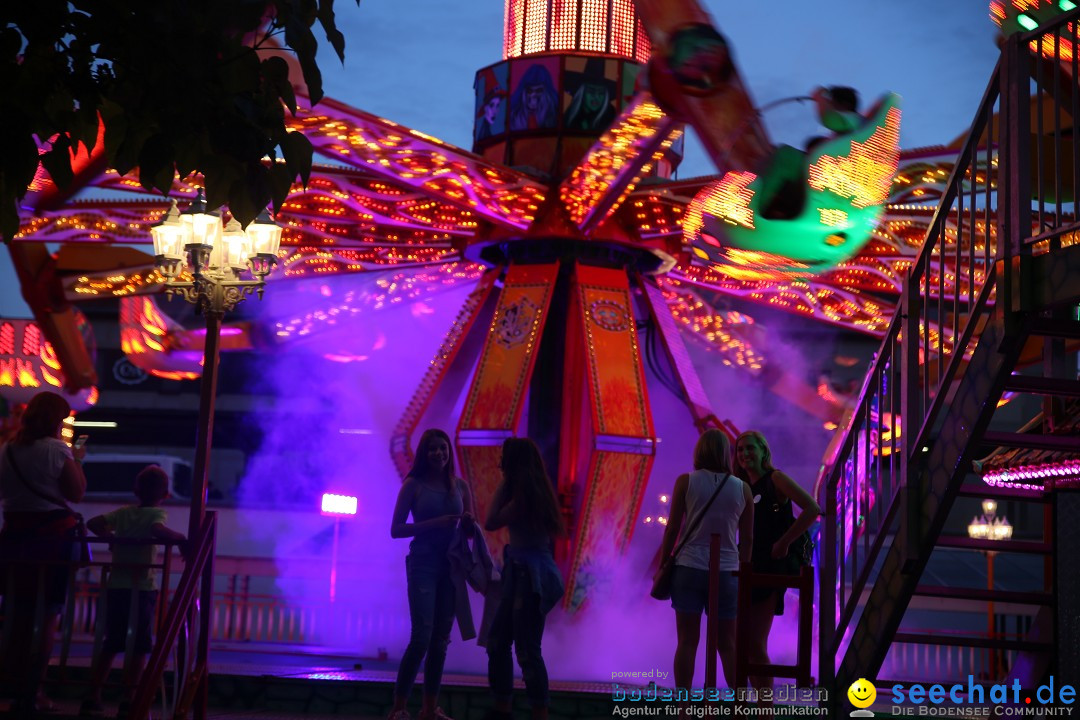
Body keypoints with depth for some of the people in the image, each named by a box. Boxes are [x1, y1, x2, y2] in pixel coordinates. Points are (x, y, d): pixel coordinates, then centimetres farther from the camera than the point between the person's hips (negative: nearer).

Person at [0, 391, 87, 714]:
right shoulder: (57, 450, -12)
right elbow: (76, 493, -8)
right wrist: (76, 460, 5)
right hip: (54, 534, -5)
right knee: (48, 614, 2)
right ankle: (31, 693, 2)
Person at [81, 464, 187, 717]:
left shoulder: (123, 512, 10)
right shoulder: (157, 513, -6)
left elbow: (93, 523, 9)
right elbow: (158, 530, -27)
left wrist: (112, 538, 22)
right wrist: (181, 538, -15)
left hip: (116, 586, 6)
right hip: (142, 588, -6)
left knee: (111, 644, 15)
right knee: (140, 646, 0)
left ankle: (93, 698, 15)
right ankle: (128, 701, -3)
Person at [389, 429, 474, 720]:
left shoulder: (460, 486, 9)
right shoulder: (413, 485, -1)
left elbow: (470, 530, 15)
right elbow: (396, 529, -5)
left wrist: (468, 522, -9)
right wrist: (433, 524, -17)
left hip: (452, 565, 4)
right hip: (423, 564, -4)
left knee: (441, 639, 6)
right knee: (421, 638, -11)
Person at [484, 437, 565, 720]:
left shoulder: (524, 495, -16)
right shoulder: (533, 491, 13)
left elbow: (491, 523, -13)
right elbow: (502, 521, 14)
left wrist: (503, 485, -7)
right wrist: (506, 485, 11)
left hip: (532, 576, -10)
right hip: (522, 574, 10)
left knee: (527, 649, -8)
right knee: (497, 642, 15)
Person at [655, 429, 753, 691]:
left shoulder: (686, 482, -2)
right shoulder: (742, 488, 3)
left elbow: (672, 528, -1)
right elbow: (747, 539, 7)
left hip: (689, 568, -1)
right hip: (726, 571, 1)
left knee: (687, 642, 3)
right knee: (728, 644, 9)